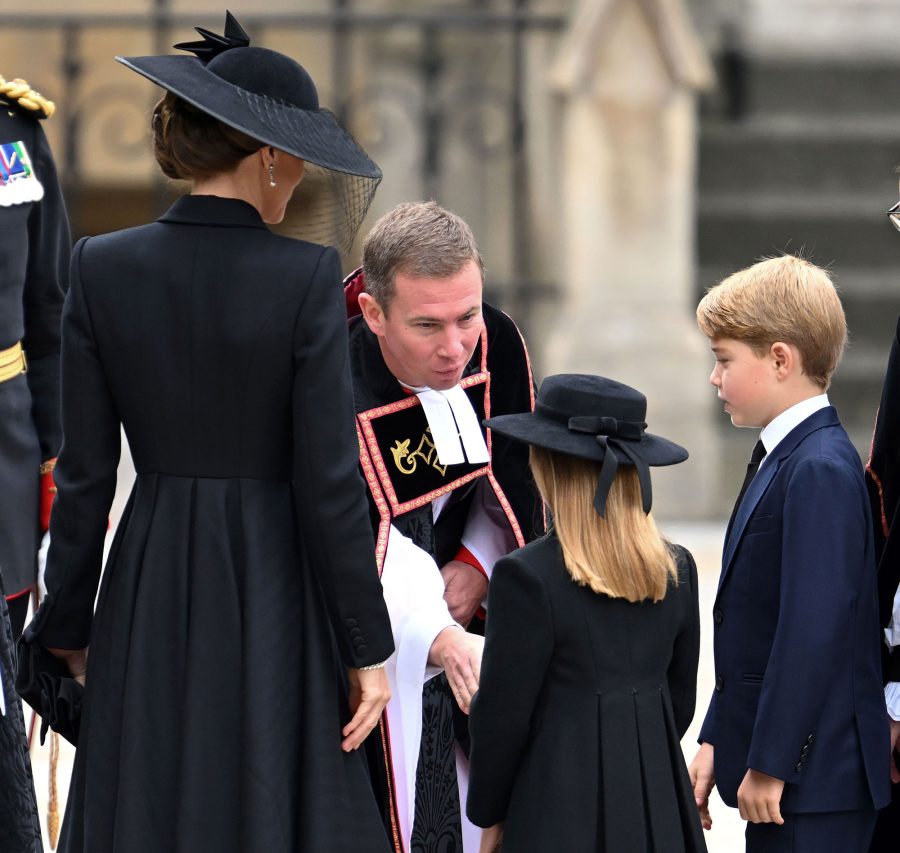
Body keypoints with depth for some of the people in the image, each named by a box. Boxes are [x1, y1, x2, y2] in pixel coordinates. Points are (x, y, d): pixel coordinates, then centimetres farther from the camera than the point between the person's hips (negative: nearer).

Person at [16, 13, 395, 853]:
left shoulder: (103, 269, -3)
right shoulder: (305, 278, -11)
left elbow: (84, 477, 0)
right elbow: (328, 480, -11)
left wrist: (67, 626, 10)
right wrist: (366, 648, -4)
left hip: (149, 594, 3)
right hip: (271, 591, -3)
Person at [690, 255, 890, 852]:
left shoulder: (820, 471, -17)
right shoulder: (782, 458, 14)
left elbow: (814, 628, -22)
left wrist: (769, 763, -19)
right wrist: (717, 740, 17)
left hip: (815, 777, -10)